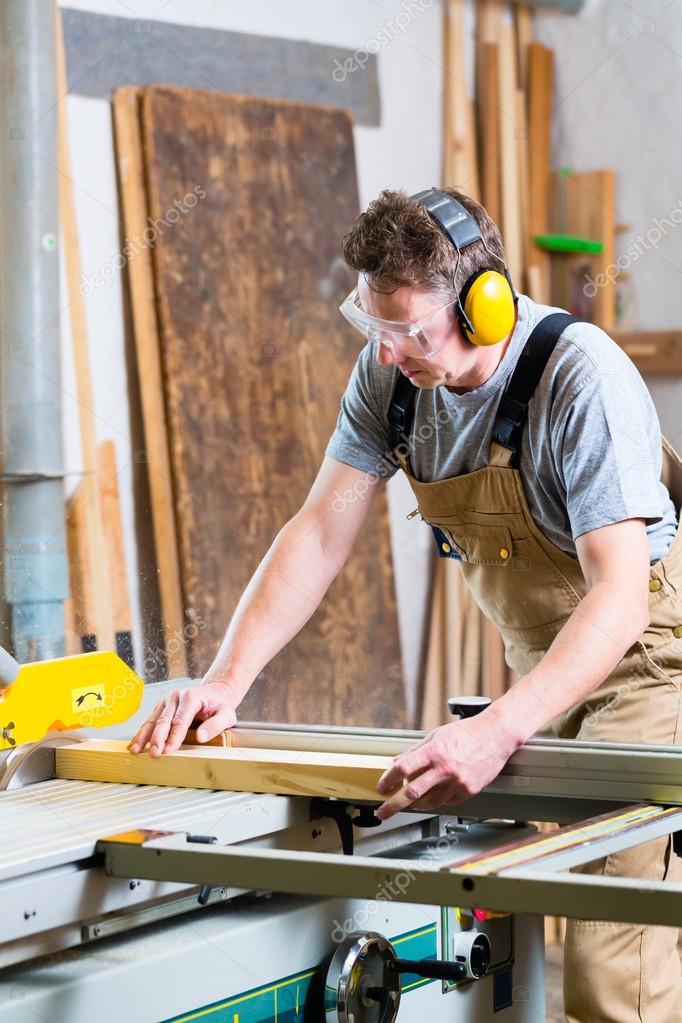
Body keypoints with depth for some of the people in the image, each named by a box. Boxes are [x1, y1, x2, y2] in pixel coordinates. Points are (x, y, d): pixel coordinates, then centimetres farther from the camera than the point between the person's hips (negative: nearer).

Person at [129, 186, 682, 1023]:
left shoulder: (582, 379, -28)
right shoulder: (390, 373, -8)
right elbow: (319, 535, -6)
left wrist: (497, 733, -47)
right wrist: (224, 680, -18)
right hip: (536, 655, 6)